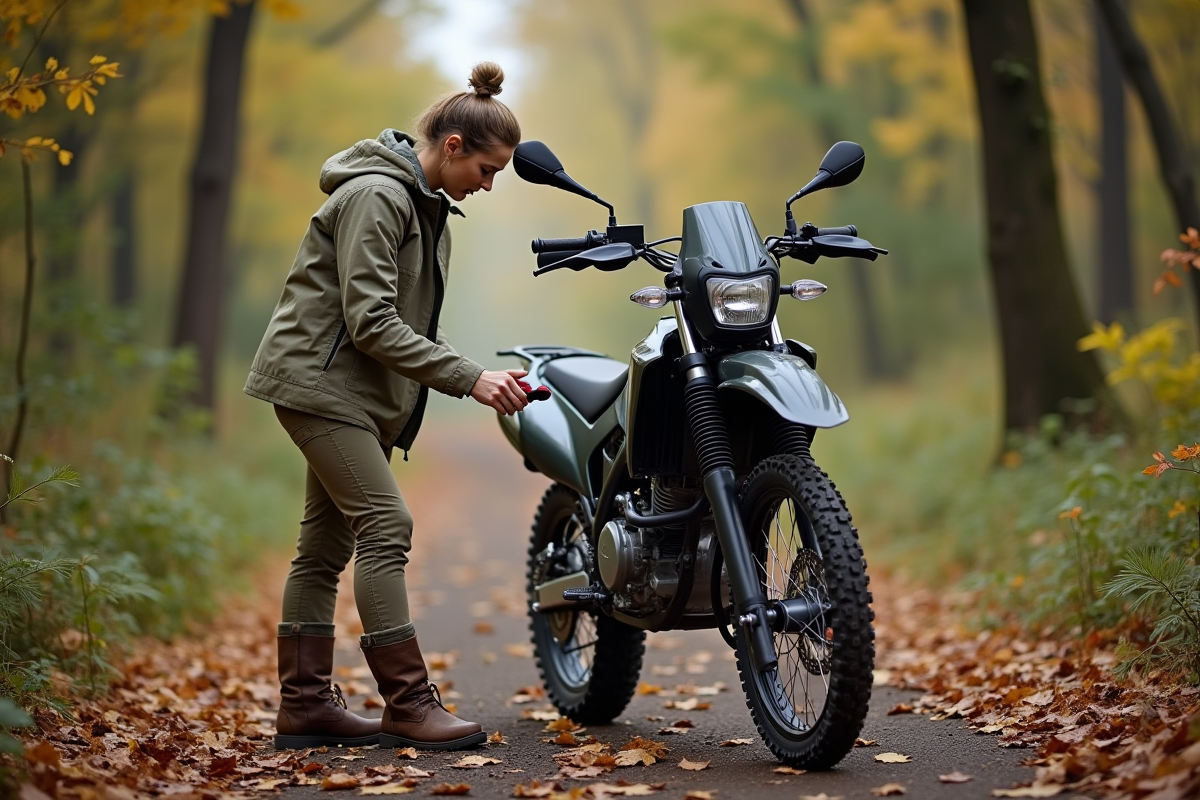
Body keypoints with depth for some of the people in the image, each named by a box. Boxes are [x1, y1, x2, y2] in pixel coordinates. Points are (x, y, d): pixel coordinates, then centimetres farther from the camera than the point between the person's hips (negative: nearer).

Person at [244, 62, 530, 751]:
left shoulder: (430, 208, 16)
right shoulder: (376, 195, -16)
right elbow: (371, 322, -22)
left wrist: (480, 376, 5)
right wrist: (468, 378, -24)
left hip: (361, 394, 10)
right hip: (320, 378, -10)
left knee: (328, 543, 9)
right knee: (385, 526, -14)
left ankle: (305, 705, 13)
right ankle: (409, 704, -13)